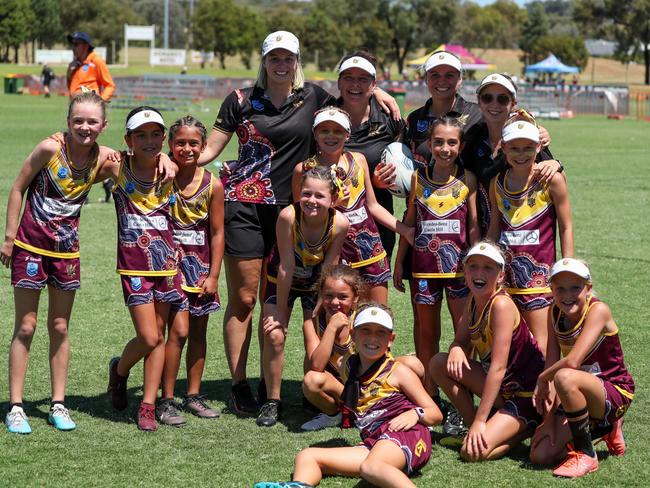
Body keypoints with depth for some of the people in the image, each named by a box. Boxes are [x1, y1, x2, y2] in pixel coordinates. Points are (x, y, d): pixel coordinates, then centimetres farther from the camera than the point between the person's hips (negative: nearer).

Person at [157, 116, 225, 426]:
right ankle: (166, 400, -3)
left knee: (199, 330, 9)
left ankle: (193, 396, 21)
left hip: (201, 264, 3)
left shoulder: (212, 185, -2)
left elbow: (217, 232, 2)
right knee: (179, 330, -10)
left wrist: (213, 275, 0)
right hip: (170, 260, -3)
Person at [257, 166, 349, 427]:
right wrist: (280, 311, -18)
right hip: (282, 281, -1)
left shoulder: (340, 223, -28)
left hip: (316, 283, 1)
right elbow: (286, 266, -27)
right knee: (275, 335, -13)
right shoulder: (288, 216, -33)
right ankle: (272, 401, 3)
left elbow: (328, 270, -17)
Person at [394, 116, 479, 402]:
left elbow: (474, 224, 1)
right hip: (424, 266, 2)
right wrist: (399, 261, 9)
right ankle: (430, 395, 21)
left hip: (459, 266, -2)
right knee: (427, 333, 11)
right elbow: (409, 221, 9)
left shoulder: (467, 179, -1)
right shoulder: (418, 178, 3)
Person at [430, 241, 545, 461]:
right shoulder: (474, 300, 2)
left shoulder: (501, 305, -23)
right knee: (439, 363, -3)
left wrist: (480, 420, -26)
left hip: (527, 395, -8)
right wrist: (456, 350, -18)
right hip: (502, 388, 8)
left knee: (473, 451, -23)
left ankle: (525, 429, 2)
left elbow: (498, 367, -26)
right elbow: (462, 342, 9)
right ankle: (472, 426, 6)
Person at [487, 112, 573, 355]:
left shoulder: (551, 179, -6)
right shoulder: (497, 182, 7)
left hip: (539, 272, -4)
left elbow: (566, 227, -2)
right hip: (505, 273, 4)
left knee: (539, 345, -6)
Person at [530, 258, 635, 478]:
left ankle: (586, 455, -18)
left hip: (615, 393, -7)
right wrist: (549, 419, -11)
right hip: (584, 392, 7)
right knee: (540, 455, -8)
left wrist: (542, 379, -13)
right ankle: (605, 429, 16)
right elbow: (551, 363, -5)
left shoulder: (598, 310, -21)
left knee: (565, 378, -37)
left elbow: (572, 362, -31)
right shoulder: (555, 313, 0)